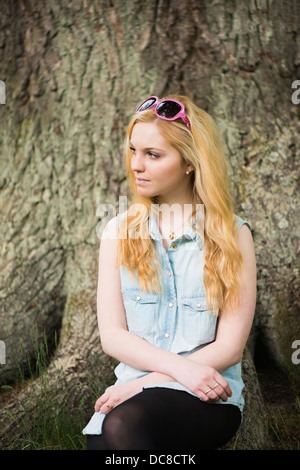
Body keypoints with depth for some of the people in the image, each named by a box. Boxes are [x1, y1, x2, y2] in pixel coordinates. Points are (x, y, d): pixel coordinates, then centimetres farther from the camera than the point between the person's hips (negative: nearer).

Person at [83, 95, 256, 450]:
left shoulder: (232, 235, -1)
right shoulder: (119, 232, 7)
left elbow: (230, 347, -5)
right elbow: (111, 336, 0)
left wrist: (147, 381, -11)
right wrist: (180, 367, -15)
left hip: (209, 398, -2)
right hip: (132, 389, 3)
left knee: (123, 423, -32)